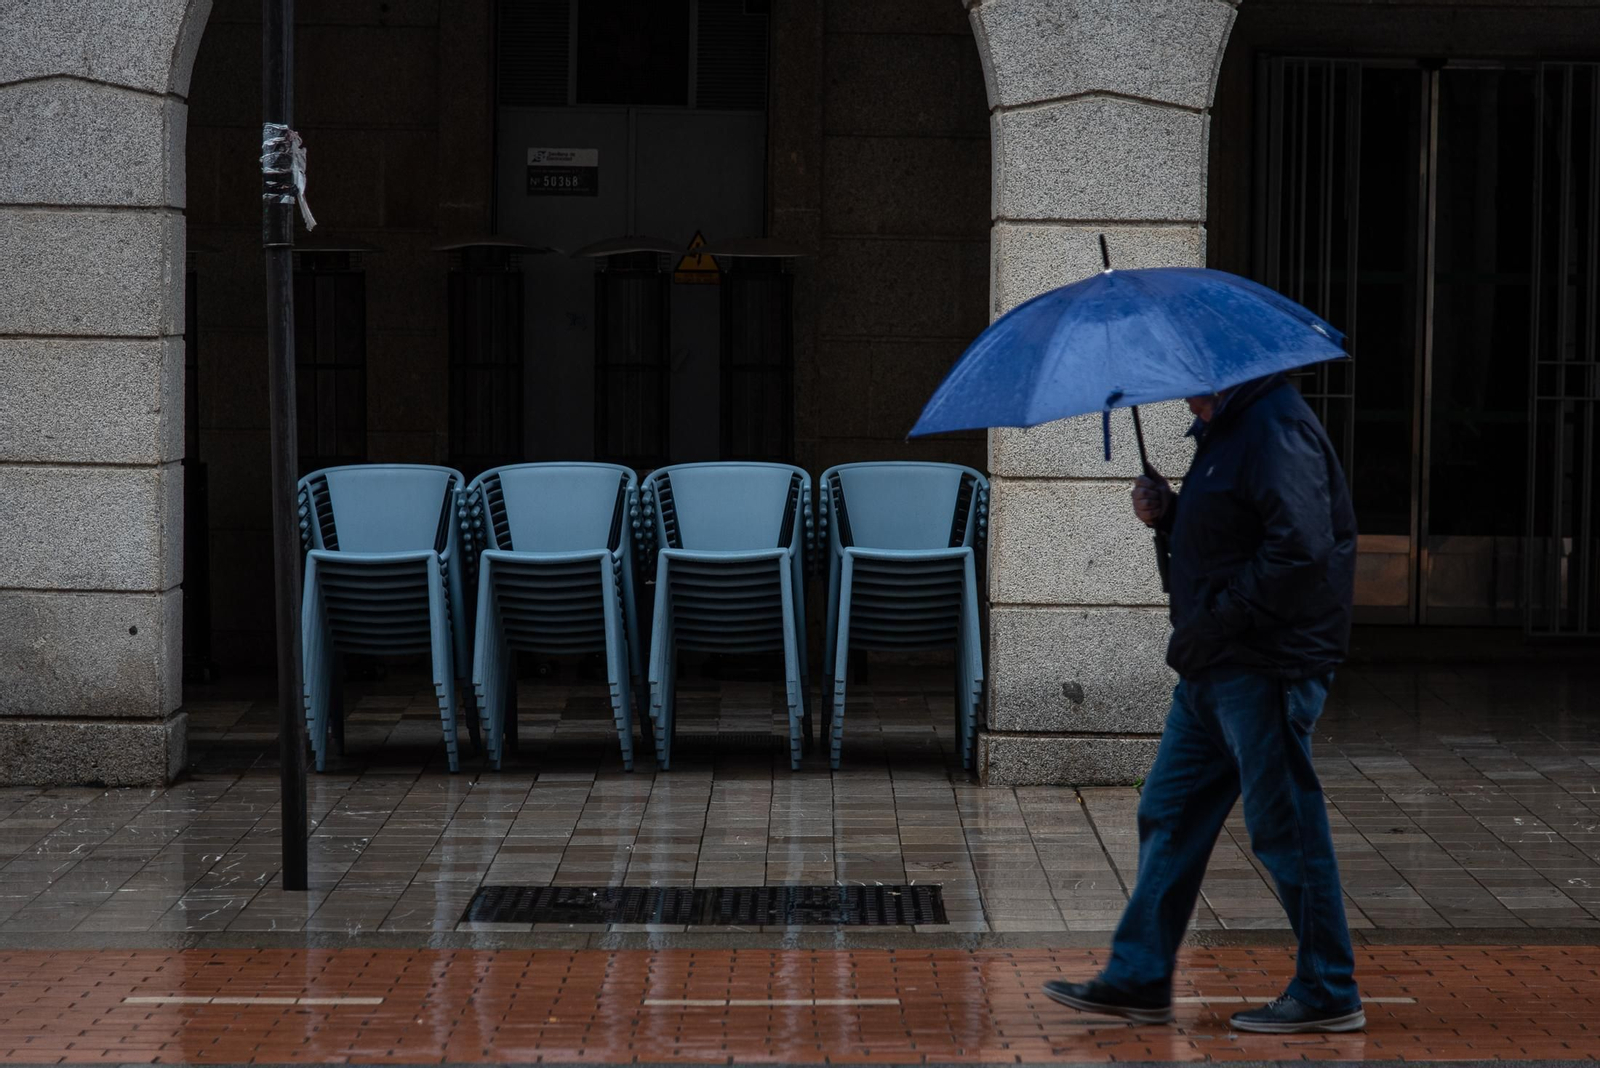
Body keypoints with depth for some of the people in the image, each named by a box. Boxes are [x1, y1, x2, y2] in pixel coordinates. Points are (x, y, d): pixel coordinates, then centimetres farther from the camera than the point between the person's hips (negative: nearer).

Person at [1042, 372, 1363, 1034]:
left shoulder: (1276, 431, -17)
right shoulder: (1222, 431, 17)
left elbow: (1300, 548, -26)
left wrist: (1219, 619, -20)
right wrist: (1166, 515, 6)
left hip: (1264, 671, -11)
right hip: (1214, 670, 11)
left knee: (1286, 830, -3)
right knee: (1169, 815, 13)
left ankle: (1329, 995, 6)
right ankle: (1139, 979, 19)